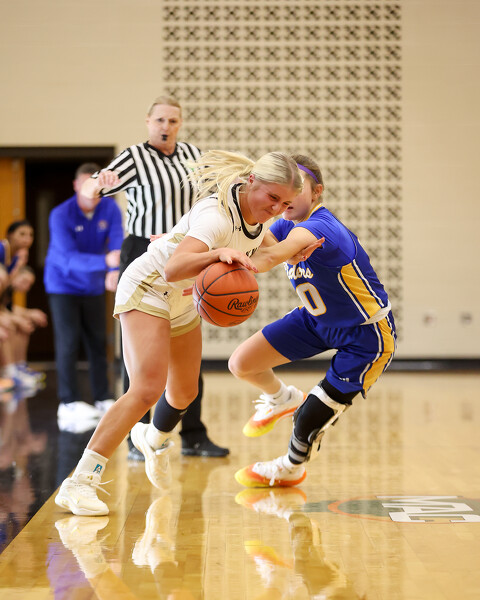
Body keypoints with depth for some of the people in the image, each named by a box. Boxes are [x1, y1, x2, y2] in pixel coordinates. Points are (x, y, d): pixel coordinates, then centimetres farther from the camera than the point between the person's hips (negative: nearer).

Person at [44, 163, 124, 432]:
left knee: (99, 343, 7)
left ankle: (104, 399, 16)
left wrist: (114, 271, -43)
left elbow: (118, 242, -23)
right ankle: (69, 404, -10)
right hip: (64, 286, -4)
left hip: (94, 287, 4)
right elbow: (70, 258, -32)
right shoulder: (61, 215, -22)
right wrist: (105, 261, -48)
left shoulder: (110, 209, -10)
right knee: (68, 342, -11)